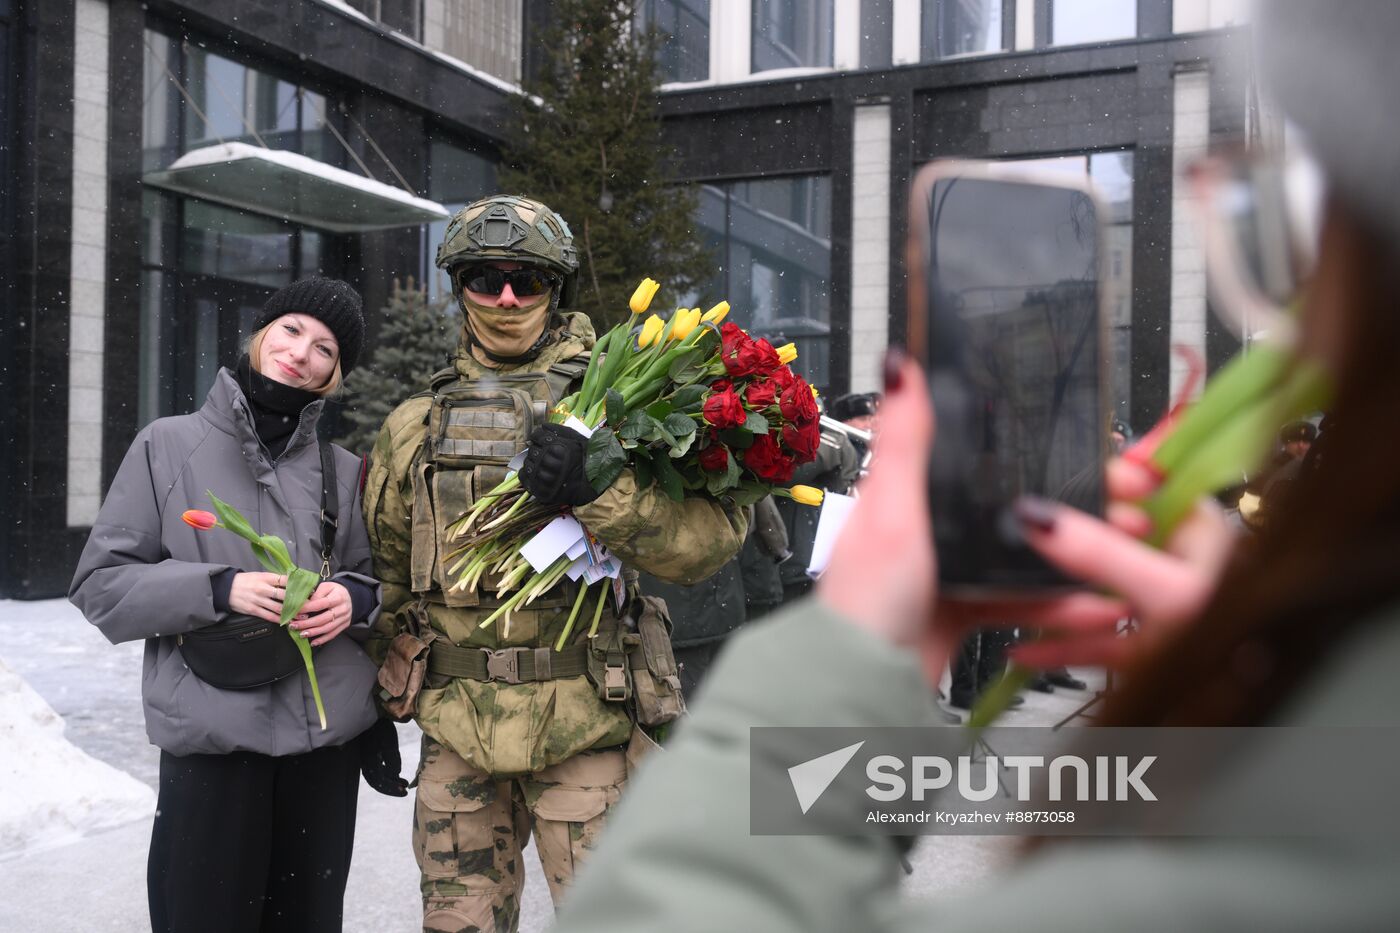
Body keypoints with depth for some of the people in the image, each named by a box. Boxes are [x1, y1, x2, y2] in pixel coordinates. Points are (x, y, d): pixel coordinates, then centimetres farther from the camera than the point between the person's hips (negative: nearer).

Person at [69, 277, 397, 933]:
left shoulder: (344, 472, 8)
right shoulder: (168, 446, 1)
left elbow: (381, 583, 15)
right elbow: (100, 584, 0)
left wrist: (357, 600, -8)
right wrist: (218, 589, -15)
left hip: (329, 734, 3)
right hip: (210, 736, -2)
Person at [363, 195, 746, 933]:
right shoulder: (413, 428, 12)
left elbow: (709, 538, -12)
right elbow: (386, 576, 19)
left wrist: (597, 489, -26)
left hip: (586, 725, -3)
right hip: (455, 731, 4)